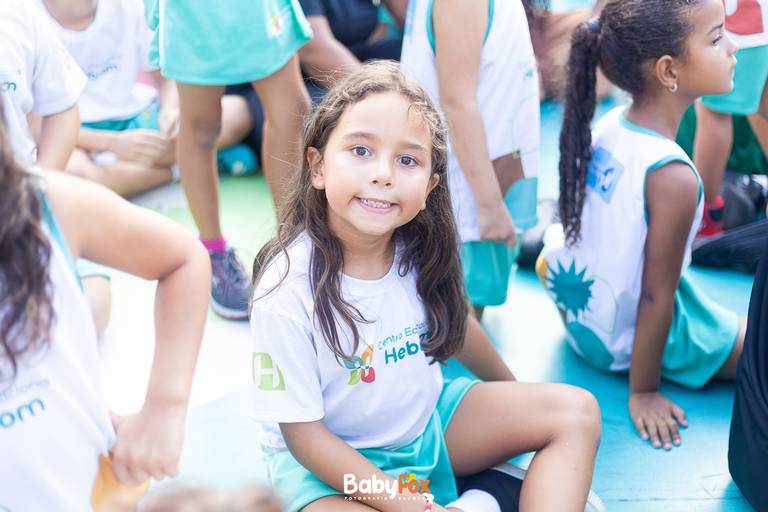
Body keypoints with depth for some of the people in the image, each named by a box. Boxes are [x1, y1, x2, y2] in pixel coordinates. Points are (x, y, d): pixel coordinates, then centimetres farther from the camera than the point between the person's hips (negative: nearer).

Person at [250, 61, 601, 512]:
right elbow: (304, 433, -20)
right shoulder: (288, 289, -27)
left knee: (577, 412, -4)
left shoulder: (422, 249, -12)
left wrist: (513, 388, 26)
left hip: (427, 421, 6)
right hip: (331, 459, -5)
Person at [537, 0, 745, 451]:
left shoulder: (609, 123, -10)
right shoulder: (672, 177, -33)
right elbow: (654, 299, -26)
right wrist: (643, 393, -17)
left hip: (575, 300, 8)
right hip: (626, 336, -8)